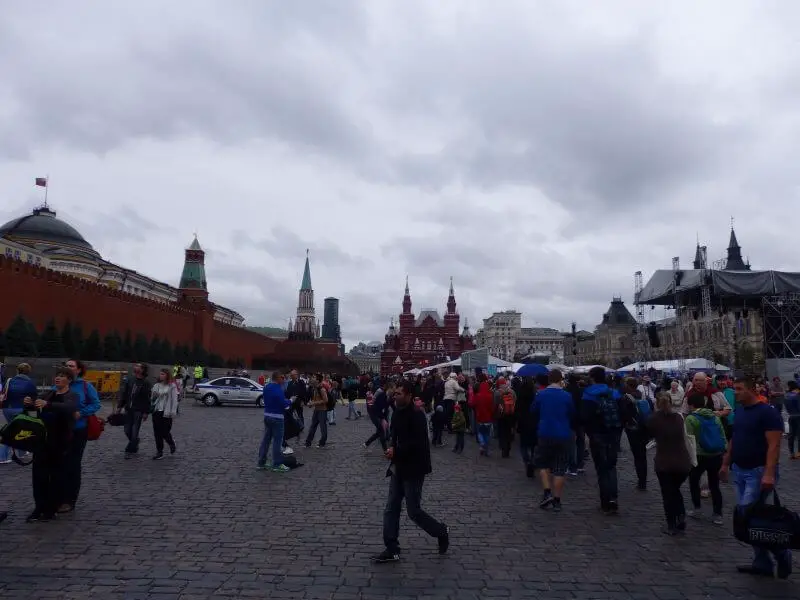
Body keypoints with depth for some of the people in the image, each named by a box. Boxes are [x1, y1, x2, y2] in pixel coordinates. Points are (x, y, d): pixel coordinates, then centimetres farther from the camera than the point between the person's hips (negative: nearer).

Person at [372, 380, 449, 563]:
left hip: (414, 470, -8)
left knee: (414, 511, 2)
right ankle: (392, 550, 19)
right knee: (391, 509, 8)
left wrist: (396, 452, -21)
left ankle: (441, 532, 26)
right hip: (399, 468, 8)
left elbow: (419, 444, -25)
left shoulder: (417, 415, -19)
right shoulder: (397, 413, 5)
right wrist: (392, 448, -4)